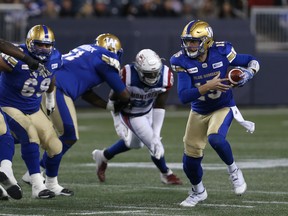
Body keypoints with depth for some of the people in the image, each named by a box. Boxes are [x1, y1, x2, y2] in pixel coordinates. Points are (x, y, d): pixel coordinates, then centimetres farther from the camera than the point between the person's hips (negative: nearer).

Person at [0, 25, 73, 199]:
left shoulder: (55, 58, -7)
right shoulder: (17, 58, -28)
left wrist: (51, 98, 27)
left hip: (34, 110, 7)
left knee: (55, 147, 5)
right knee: (30, 137, -30)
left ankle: (52, 185, 30)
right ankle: (38, 186, -30)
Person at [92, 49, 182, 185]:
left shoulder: (166, 77, -27)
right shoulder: (127, 75, -37)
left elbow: (159, 107, -19)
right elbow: (114, 98, -18)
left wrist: (156, 134, -23)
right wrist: (118, 123, -17)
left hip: (147, 110, 5)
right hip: (129, 114, -5)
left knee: (135, 143, 25)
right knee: (154, 145, -5)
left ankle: (103, 156, 48)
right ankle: (166, 174, 23)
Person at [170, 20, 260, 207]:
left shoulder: (222, 52, -20)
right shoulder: (182, 61, -20)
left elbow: (253, 61, -5)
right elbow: (183, 96, -27)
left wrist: (248, 74, -27)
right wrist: (208, 86, -39)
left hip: (223, 107, -2)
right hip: (199, 112, 2)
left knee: (215, 138, -33)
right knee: (190, 161, 6)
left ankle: (233, 170, -4)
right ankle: (199, 192, 37)